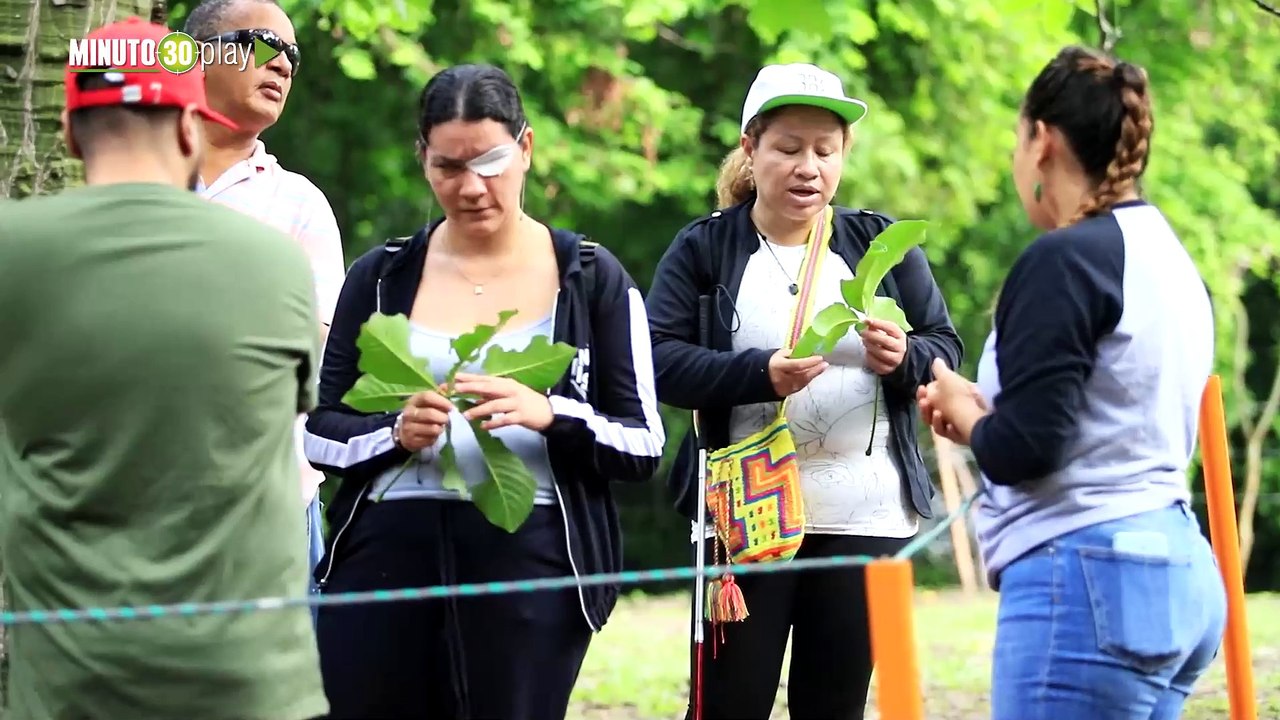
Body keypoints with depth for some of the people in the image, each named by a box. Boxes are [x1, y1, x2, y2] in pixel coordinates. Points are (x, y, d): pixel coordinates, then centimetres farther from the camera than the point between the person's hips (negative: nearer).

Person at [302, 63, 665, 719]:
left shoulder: (591, 278, 5)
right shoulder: (381, 276, 8)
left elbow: (643, 446, 1)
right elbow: (318, 432, 8)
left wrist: (549, 415, -18)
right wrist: (395, 434, -13)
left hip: (530, 567, -1)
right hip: (385, 560, 1)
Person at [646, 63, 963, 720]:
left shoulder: (881, 244, 8)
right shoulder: (703, 249, 2)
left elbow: (946, 348, 7)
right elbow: (660, 362, -9)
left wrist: (902, 358, -16)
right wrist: (759, 374, -24)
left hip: (864, 516, 2)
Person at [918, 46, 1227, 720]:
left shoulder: (1065, 260, -11)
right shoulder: (1169, 257, 17)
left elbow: (1021, 450, -15)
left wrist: (959, 408, 4)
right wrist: (985, 410, 16)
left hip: (1087, 579, -10)